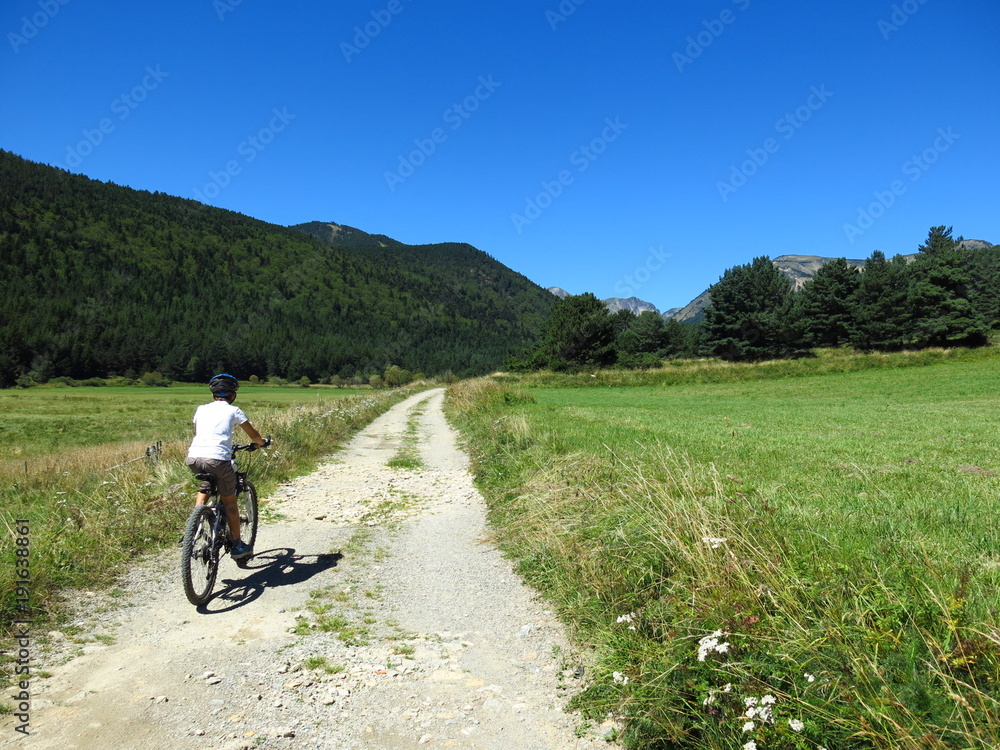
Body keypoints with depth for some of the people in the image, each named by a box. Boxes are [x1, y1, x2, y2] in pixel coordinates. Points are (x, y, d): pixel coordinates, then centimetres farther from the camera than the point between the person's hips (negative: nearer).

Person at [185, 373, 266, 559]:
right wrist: (261, 443, 40)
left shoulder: (201, 409, 21)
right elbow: (253, 435, 18)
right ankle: (237, 545, 21)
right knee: (229, 501, 13)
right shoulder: (234, 411, 11)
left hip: (193, 458, 4)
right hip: (217, 458, -4)